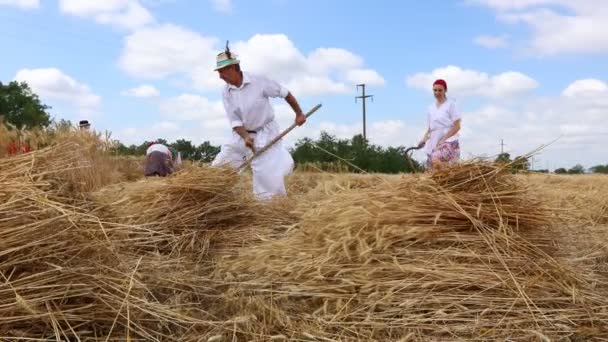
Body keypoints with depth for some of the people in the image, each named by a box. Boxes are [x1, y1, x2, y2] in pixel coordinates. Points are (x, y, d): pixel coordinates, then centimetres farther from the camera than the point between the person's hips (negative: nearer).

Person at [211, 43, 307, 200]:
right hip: (242, 135, 5)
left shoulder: (259, 81, -17)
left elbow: (285, 93, -7)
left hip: (265, 135, -5)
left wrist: (299, 114, -1)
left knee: (267, 178, -8)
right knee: (218, 166, 4)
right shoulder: (226, 93, -4)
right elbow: (235, 121, -6)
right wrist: (245, 137, -24)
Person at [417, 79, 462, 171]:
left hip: (449, 141, -6)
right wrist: (424, 139, 0)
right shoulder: (431, 108, 16)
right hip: (433, 143, 6)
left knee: (436, 160, -33)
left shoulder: (451, 104, 1)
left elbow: (457, 126, -5)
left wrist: (443, 139, -15)